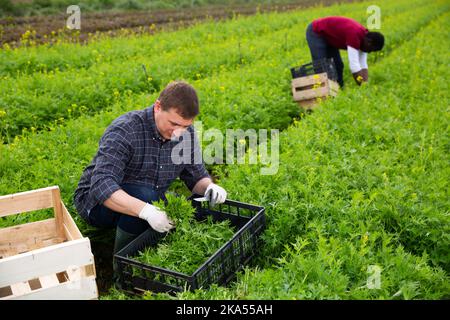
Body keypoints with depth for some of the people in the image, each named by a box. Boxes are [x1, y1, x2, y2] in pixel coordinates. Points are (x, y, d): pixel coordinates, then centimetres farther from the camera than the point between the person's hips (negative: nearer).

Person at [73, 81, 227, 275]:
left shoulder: (186, 133, -9)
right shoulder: (124, 130, -28)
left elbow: (197, 176, 1)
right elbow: (101, 185, -38)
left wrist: (210, 187, -23)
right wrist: (145, 210, -51)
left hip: (150, 203, 6)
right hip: (97, 201, -5)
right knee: (144, 194, -36)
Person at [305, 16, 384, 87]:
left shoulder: (363, 36, -7)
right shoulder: (354, 34, -34)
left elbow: (363, 65, -5)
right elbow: (354, 65, -39)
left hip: (328, 35, 9)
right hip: (315, 32, -9)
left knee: (338, 65, 6)